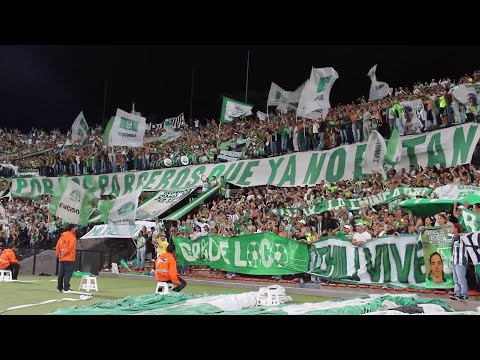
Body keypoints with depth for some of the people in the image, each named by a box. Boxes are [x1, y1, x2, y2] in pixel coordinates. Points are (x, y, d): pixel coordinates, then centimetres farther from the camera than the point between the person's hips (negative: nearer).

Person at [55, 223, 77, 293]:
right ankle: (66, 289, -7)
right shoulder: (72, 236, -8)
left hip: (61, 259, 7)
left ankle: (59, 288, 18)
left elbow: (57, 246, 9)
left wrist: (58, 254, 9)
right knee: (68, 274, -5)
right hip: (69, 258, -7)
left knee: (61, 274, 12)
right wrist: (64, 253, -12)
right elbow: (70, 247, -18)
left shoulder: (62, 236, 13)